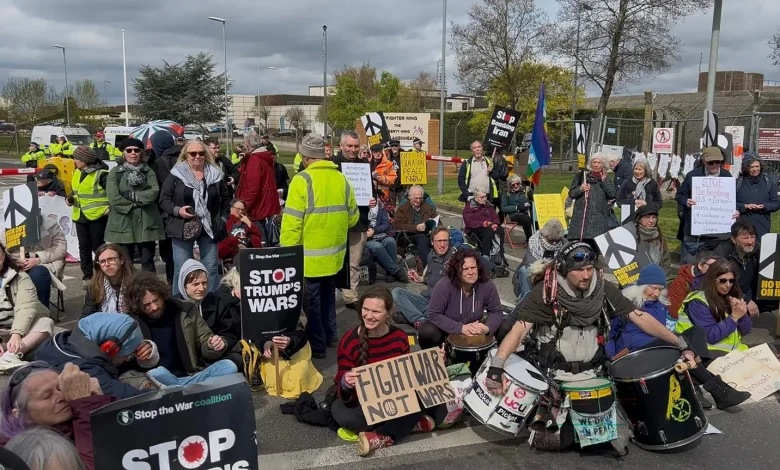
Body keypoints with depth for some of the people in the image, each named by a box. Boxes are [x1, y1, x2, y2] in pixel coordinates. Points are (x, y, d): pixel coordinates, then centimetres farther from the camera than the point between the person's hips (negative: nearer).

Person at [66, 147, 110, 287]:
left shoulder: (101, 174, -14)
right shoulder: (77, 173, 11)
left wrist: (110, 207, -18)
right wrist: (70, 198, 6)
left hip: (97, 216, -7)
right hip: (80, 216, 7)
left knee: (98, 247, -1)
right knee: (84, 247, 11)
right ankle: (87, 276, 20)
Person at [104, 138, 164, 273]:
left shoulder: (148, 171, 10)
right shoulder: (115, 172, 6)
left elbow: (154, 192, -8)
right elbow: (113, 198, -7)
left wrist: (131, 195, -10)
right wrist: (135, 204, -8)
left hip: (146, 223, 1)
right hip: (123, 224, 0)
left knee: (148, 262, 5)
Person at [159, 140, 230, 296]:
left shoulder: (215, 174, 7)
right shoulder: (176, 175, -1)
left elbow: (225, 200, 14)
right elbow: (164, 199, 1)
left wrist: (223, 219, 2)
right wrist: (177, 210, -16)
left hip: (209, 228, 2)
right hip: (183, 228, -2)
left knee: (211, 268, 5)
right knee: (181, 269, 2)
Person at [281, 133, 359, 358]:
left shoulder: (302, 180, -16)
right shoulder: (341, 178, 2)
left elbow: (291, 223, -18)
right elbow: (352, 217, 9)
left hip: (310, 255, -6)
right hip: (334, 252, 6)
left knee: (311, 299, 6)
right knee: (328, 293, 23)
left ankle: (317, 344, 15)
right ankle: (330, 334, 35)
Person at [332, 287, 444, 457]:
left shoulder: (400, 337, -6)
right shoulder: (349, 342, -16)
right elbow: (346, 397, -15)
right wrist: (346, 384, -39)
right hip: (363, 403, -2)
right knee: (339, 411, -37)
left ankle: (381, 438, -23)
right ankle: (413, 424, -24)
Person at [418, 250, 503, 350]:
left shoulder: (487, 285, -16)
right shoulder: (444, 286, -25)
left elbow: (496, 312, -6)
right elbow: (434, 315, -25)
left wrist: (487, 328, -28)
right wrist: (461, 328, -33)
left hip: (474, 330, 3)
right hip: (448, 330, -3)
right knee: (427, 332, -32)